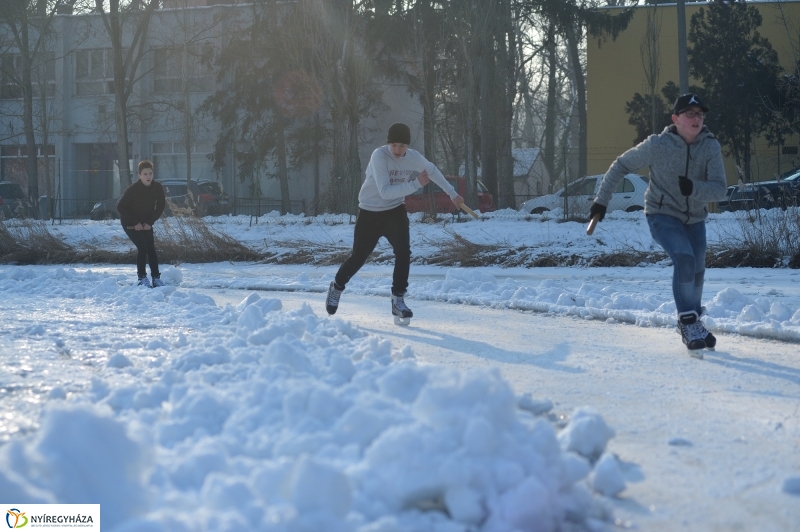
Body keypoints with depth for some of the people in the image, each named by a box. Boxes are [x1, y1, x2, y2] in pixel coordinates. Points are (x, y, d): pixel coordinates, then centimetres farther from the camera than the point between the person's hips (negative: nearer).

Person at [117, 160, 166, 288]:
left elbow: (160, 206, -1)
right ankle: (142, 278, -9)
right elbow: (121, 207, -20)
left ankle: (156, 277, 4)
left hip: (146, 223, 4)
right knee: (142, 247, -16)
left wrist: (150, 222, -10)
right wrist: (135, 223, -19)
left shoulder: (157, 187, -13)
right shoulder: (133, 189, -25)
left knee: (151, 249, -2)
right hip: (131, 224, -4)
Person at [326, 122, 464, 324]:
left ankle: (398, 300, -6)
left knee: (403, 252, -15)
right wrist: (416, 184, -37)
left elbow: (432, 171, 13)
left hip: (395, 211, 3)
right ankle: (337, 287, 33)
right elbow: (385, 192, -33)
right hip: (370, 212, -3)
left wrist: (453, 194, 17)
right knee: (358, 256, 6)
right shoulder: (379, 156, -26)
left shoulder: (414, 158, -10)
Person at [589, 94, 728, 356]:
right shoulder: (658, 145, -19)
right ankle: (688, 321, -16)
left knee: (697, 272, 13)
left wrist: (694, 188, -39)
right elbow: (621, 165, -7)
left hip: (695, 218, 4)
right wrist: (601, 200, -6)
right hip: (662, 215, -4)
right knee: (684, 259, -27)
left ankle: (692, 324, 39)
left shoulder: (711, 146, -14)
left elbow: (720, 189, -19)